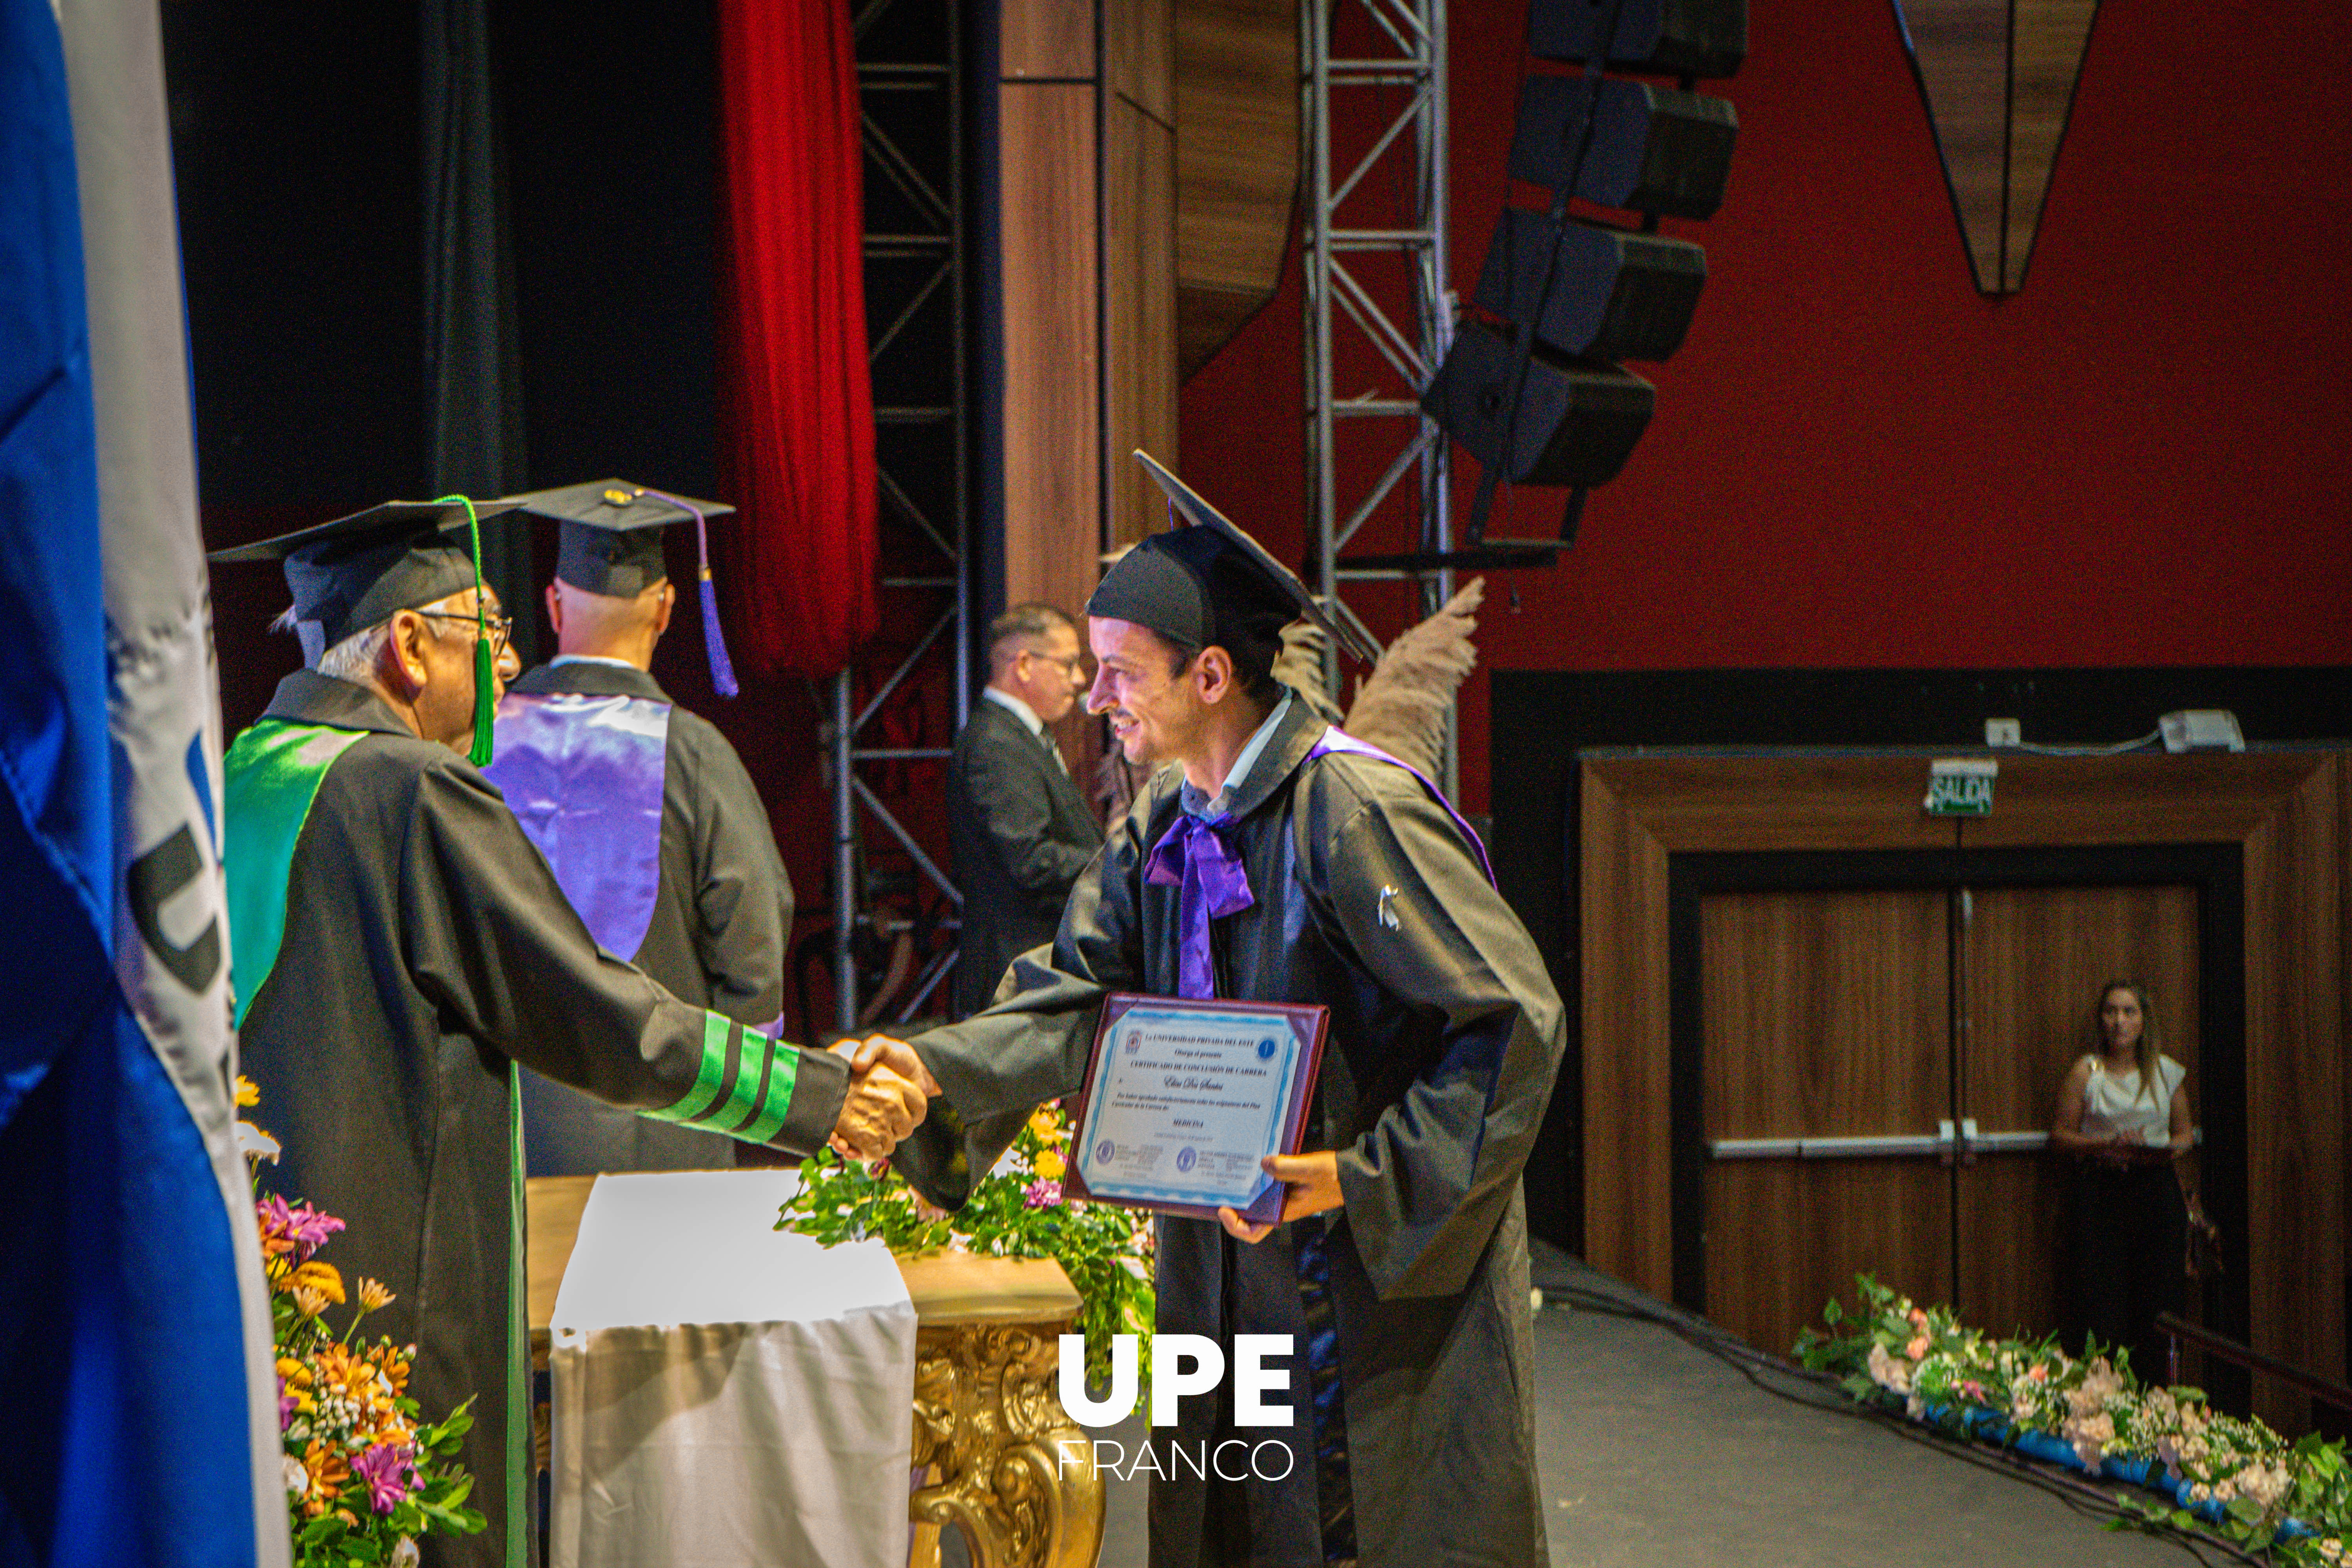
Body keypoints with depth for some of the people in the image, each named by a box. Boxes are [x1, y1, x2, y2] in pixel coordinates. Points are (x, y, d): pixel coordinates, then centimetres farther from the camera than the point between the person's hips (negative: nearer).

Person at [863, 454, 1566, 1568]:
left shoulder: (1353, 813, -20)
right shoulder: (1160, 827, 6)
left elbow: (1515, 1023, -21)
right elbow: (1074, 1000, 2)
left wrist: (1361, 1179, -26)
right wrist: (932, 1068, -15)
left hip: (1391, 1270, -8)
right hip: (1231, 1264, 8)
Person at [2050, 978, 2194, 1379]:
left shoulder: (2167, 1072, 9)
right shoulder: (2085, 1072, 2)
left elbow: (2185, 1133, 17)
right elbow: (2060, 1136, 2)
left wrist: (2169, 1148, -6)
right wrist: (2106, 1145, -14)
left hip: (2156, 1189, 2)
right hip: (2099, 1192, -2)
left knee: (2157, 1305, 0)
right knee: (2101, 1305, -6)